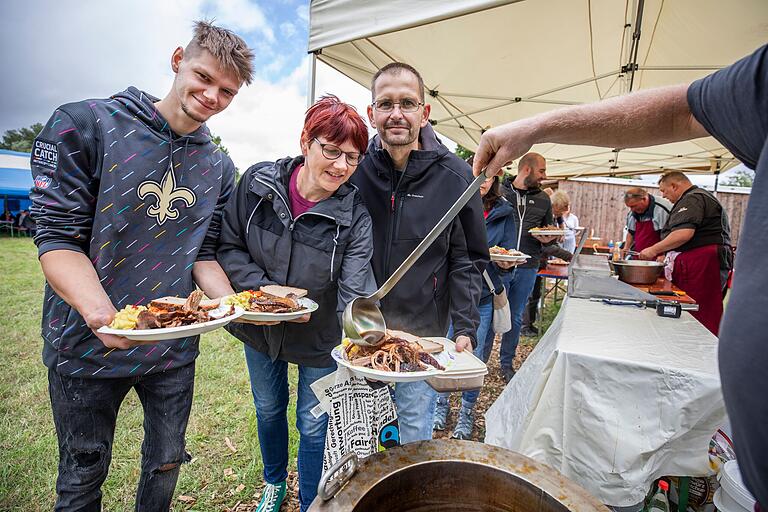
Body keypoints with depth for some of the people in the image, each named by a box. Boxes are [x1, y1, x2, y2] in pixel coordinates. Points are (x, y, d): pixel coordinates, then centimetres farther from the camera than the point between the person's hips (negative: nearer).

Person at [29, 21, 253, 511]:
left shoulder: (219, 168, 1)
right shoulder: (84, 125, -10)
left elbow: (203, 255, 2)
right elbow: (58, 238, -15)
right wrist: (100, 311, -31)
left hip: (175, 347, 3)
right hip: (87, 345, -2)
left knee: (167, 463, 20)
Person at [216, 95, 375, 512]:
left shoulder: (355, 217, -23)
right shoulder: (258, 182, -17)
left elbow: (356, 293, -31)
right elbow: (228, 247, -9)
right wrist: (264, 290, -24)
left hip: (320, 337, -2)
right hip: (260, 328, 3)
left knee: (313, 425, 13)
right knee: (268, 409, 26)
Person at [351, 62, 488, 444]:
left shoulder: (454, 176, -9)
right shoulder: (354, 169, -4)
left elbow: (468, 259, -4)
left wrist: (465, 327, -10)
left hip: (423, 330, -2)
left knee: (415, 433, 13)